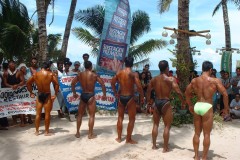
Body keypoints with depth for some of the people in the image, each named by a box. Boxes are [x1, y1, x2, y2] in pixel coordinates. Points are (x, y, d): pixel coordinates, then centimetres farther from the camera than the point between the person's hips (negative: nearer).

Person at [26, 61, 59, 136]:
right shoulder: (50, 74, -6)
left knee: (38, 114, 12)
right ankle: (47, 132, 11)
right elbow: (57, 84, -15)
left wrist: (31, 92, 16)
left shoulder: (35, 74, 5)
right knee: (47, 114, 4)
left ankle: (37, 131, 21)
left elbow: (28, 83, 9)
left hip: (39, 95, 4)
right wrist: (55, 94, -8)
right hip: (47, 95, -4)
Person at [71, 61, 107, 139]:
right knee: (91, 116, 5)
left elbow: (72, 83, 7)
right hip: (90, 96, -4)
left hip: (83, 95, 4)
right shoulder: (94, 75, -5)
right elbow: (103, 84, -10)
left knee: (80, 115, 16)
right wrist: (104, 95, -1)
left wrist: (74, 93, 18)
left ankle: (77, 133, 22)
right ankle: (90, 134, 8)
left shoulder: (80, 74, 4)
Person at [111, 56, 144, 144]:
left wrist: (115, 93, 26)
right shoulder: (134, 74, -12)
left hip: (121, 97, 5)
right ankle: (128, 139, 15)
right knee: (132, 119, 9)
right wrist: (142, 97, -5)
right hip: (130, 98, -5)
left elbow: (112, 83, 14)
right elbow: (139, 86, -19)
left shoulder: (119, 73, 3)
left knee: (120, 118, 17)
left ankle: (119, 138, 24)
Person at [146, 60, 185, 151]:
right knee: (167, 126, 6)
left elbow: (148, 91, 13)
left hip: (157, 102, 5)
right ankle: (165, 148, 11)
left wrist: (149, 101, 27)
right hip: (165, 103, -5)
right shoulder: (171, 79, -10)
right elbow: (178, 92, -17)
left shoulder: (154, 79, 5)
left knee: (155, 124, 16)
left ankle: (154, 145, 25)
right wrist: (183, 101, -2)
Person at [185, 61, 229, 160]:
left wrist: (190, 105, 27)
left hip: (197, 106, 4)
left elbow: (187, 93, 15)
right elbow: (225, 94, -8)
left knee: (197, 133, 15)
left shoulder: (194, 80, 6)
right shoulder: (215, 80, -6)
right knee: (207, 134, 7)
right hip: (207, 107, -4)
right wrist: (226, 108, 4)